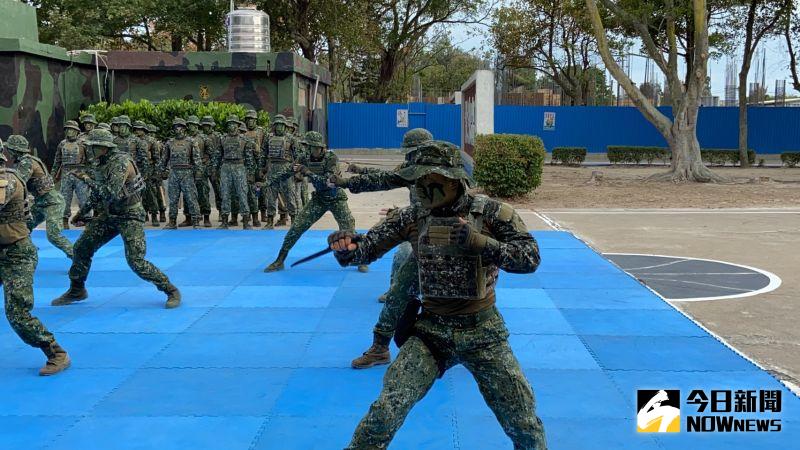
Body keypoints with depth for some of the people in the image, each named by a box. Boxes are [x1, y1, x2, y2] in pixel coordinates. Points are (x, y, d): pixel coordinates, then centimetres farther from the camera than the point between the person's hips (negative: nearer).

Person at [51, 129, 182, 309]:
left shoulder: (121, 162, -22)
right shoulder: (99, 163, 4)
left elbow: (111, 193, -32)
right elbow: (98, 193, 20)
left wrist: (88, 179, -21)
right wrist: (82, 212, 23)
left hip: (130, 216, -8)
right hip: (109, 214, 9)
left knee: (136, 261, -17)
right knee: (82, 247, 8)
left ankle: (171, 291, -5)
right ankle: (76, 290, 27)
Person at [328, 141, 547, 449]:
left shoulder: (489, 212, -8)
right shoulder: (412, 216, -2)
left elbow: (530, 257, -12)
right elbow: (367, 248, -1)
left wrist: (480, 242, -27)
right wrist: (346, 248, -24)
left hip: (483, 332, 0)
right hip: (431, 330, 1)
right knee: (385, 412, -14)